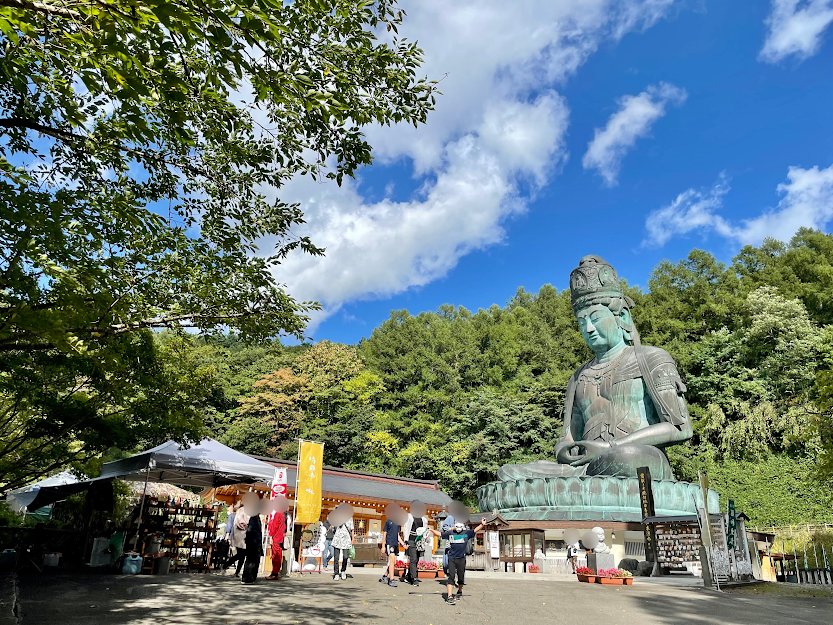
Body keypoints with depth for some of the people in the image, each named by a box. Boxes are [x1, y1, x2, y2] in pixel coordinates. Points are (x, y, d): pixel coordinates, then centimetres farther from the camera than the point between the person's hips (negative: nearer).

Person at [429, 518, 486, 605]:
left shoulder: (467, 533, 4)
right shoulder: (450, 533, 6)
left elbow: (475, 530, -4)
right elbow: (440, 534, 14)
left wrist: (482, 524, -19)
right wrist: (432, 530, 3)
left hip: (461, 559, 1)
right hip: (451, 558, -1)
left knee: (461, 577, 10)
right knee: (451, 576, -10)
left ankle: (460, 590, 40)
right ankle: (450, 597, -12)